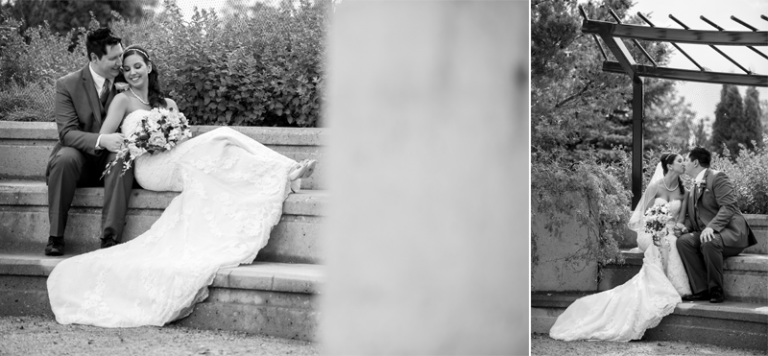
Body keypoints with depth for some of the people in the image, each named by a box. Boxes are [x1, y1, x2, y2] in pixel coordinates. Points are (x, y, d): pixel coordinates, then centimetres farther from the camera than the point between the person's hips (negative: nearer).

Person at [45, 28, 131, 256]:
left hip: (111, 160, 1)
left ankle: (111, 237, -38)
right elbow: (67, 132, -14)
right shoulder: (67, 85, -5)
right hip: (81, 157, -1)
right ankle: (55, 236, -25)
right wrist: (100, 140, -32)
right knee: (65, 158, -34)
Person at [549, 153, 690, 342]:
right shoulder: (654, 187, -2)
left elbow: (681, 217, 10)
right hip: (651, 233, -3)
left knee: (670, 244, -34)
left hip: (671, 233, 3)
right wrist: (653, 234, -22)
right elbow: (644, 214, -5)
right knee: (659, 246, -38)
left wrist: (678, 227, -13)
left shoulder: (682, 190, 10)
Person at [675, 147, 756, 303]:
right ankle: (701, 290, -22)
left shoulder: (717, 177, -5)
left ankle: (716, 289, -21)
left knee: (709, 243, -38)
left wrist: (711, 226, -30)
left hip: (730, 232, -7)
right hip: (704, 233, 7)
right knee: (683, 241, -21)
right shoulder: (693, 186, 21)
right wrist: (686, 228, -2)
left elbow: (728, 207, -17)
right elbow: (690, 216, 22)